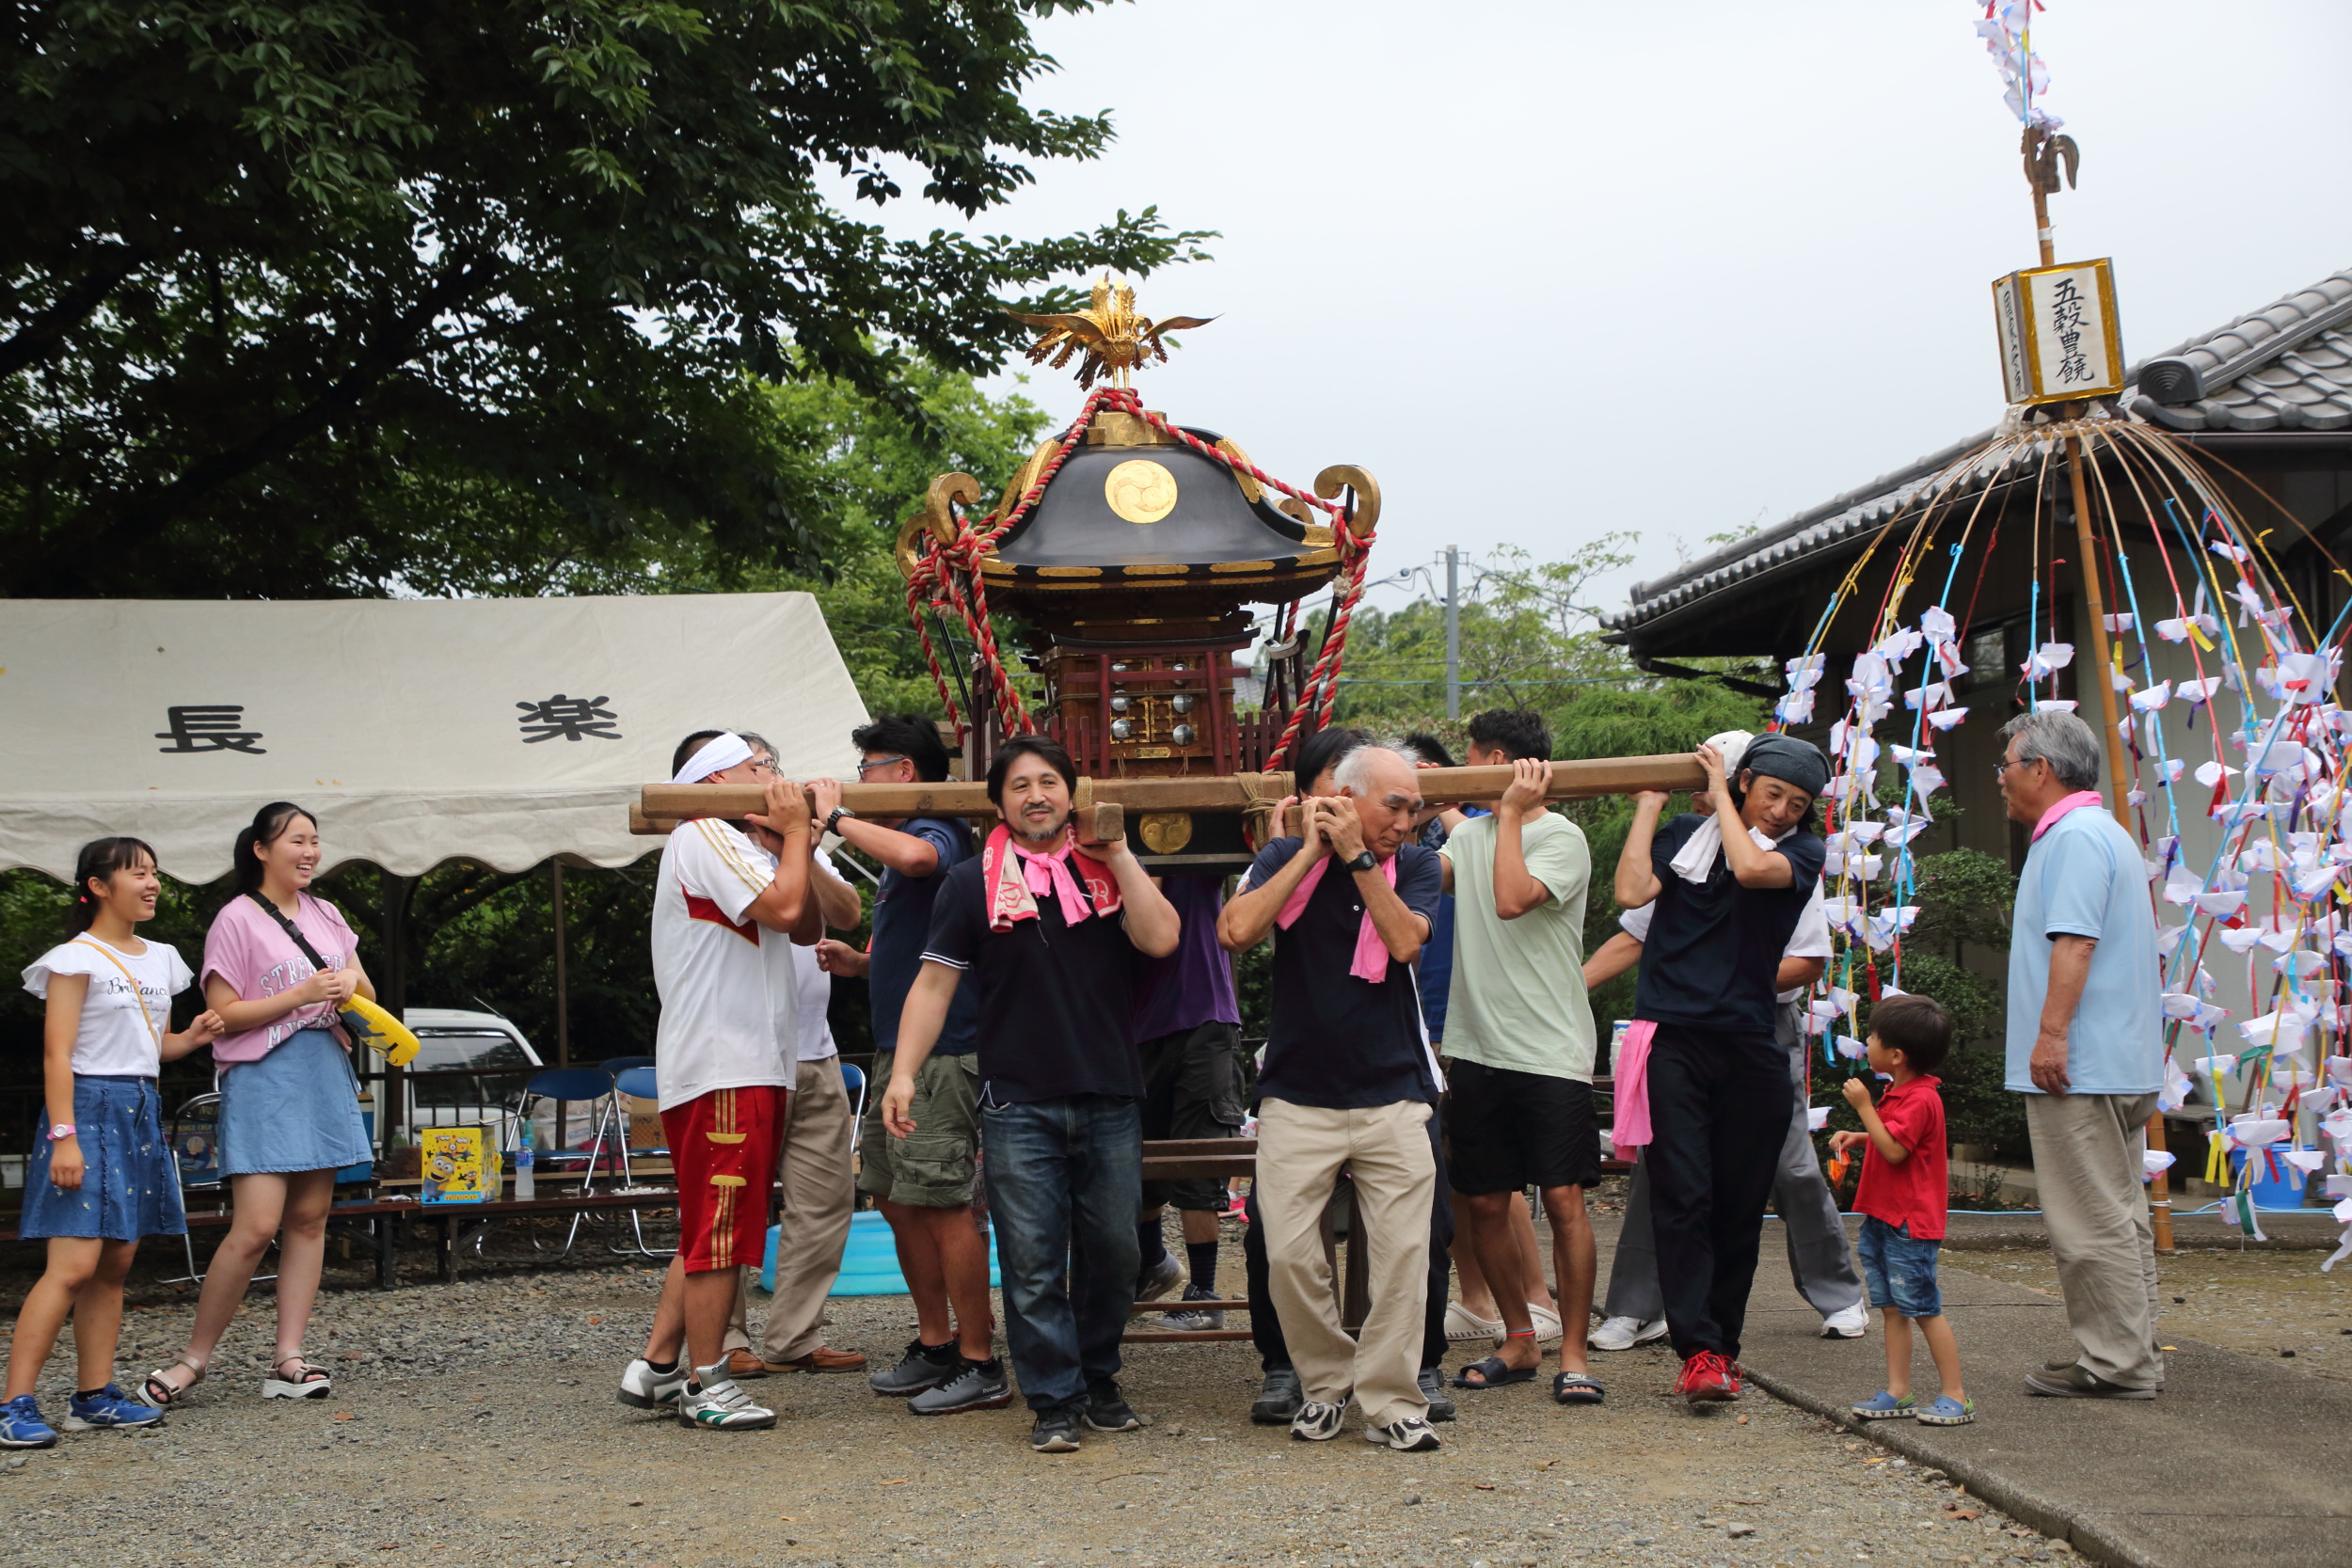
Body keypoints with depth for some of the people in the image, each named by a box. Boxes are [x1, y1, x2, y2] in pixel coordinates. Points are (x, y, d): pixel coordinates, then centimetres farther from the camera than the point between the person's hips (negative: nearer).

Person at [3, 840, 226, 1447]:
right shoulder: (77, 958, -7)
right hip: (89, 1106, -8)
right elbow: (57, 1054, -12)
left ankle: (94, 1394, 14)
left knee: (116, 1263, 8)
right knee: (74, 1264, -14)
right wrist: (63, 1136, -19)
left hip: (140, 1111, 8)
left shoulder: (160, 959, 15)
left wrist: (192, 1038, 2)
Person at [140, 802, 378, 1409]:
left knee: (309, 1219, 4)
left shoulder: (325, 915, 14)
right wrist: (303, 994, -16)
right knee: (256, 1228, -13)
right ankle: (194, 1359, 0)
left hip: (326, 1074, 7)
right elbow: (224, 1013, -9)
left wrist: (350, 987, -4)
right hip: (262, 1079, -6)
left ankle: (288, 1360, 8)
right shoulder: (237, 920, -5)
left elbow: (367, 995, 19)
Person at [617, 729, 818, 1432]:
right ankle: (705, 1384, 1)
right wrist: (795, 833, -8)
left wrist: (793, 838, 8)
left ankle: (658, 1365, 20)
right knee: (719, 1231, -5)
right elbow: (784, 907, -22)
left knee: (709, 1231, 14)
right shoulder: (704, 836, -10)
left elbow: (807, 928, 16)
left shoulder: (737, 844, 23)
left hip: (752, 1067, 11)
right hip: (720, 1068, -11)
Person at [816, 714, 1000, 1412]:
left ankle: (980, 1367, 0)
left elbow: (917, 856, -39)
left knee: (943, 1204, -7)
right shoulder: (900, 844, 19)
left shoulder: (937, 832, -12)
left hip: (940, 1053, -11)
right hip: (897, 1050, 11)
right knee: (897, 1199, 15)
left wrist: (837, 817, -25)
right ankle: (936, 1345, 26)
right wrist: (860, 962, 12)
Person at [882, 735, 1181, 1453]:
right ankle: (1055, 1401, 7)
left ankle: (1098, 1380, 26)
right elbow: (934, 984, 3)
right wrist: (903, 1072, -7)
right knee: (1033, 1263, -2)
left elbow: (1160, 939, -6)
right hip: (1019, 1103, -2)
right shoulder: (974, 883, 5)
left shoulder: (1110, 870, 10)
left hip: (1110, 1099, 2)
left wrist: (1119, 852, -4)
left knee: (1112, 1251, 9)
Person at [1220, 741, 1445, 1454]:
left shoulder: (1415, 866, 5)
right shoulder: (1287, 858, 2)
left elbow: (1405, 941, -13)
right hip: (1297, 1095, 0)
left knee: (1403, 1252, -4)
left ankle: (1390, 1402, 8)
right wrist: (1310, 851, -10)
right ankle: (1326, 1381, 17)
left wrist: (1357, 856, -12)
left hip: (1392, 1095, 1)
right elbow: (1235, 931, -15)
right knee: (1289, 1252, -4)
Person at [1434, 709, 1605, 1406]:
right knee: (1484, 1202, 8)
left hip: (1550, 1052, -6)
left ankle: (1573, 1353, 1)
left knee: (1563, 1197, -8)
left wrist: (1512, 812, -17)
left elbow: (1511, 899, -22)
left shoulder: (1561, 837, -6)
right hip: (1476, 1048, 7)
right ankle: (1518, 1341, 22)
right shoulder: (1472, 833, 16)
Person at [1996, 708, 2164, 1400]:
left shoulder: (2074, 837, -13)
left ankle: (2116, 1363, -3)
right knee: (2118, 1214, 13)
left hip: (2078, 1065, -11)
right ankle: (2133, 1357, 18)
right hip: (2119, 1061, 11)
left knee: (2092, 1219, -7)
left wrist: (2052, 1032, -24)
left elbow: (2075, 942, -23)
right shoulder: (2103, 833, 21)